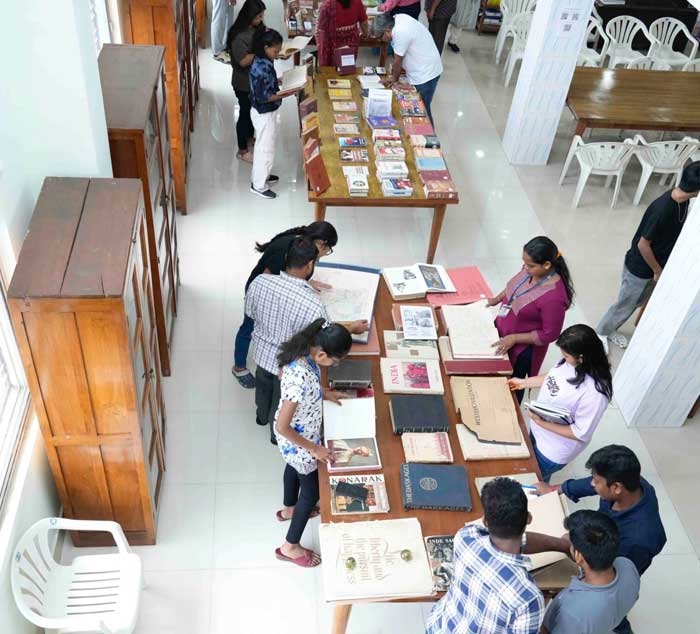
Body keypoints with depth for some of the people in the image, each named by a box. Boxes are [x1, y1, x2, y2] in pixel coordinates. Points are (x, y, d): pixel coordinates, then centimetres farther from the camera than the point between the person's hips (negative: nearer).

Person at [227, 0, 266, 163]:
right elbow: (243, 61, -30)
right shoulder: (239, 36, -29)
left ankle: (250, 138, 48)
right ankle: (242, 151, 21)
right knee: (245, 113, 5)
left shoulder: (257, 27, -2)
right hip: (244, 82, -9)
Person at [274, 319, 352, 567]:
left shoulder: (302, 351, -18)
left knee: (294, 467, 35)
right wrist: (314, 449, -22)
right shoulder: (300, 380, -43)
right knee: (311, 491, 15)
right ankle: (290, 547, 37)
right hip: (297, 440, -8)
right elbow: (282, 427, -33)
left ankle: (288, 509, 65)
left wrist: (322, 392, 4)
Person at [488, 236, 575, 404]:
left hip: (523, 348, -7)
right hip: (502, 332, 7)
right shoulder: (531, 269, -15)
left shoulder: (553, 297, -36)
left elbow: (549, 334, -25)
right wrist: (496, 299, 0)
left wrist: (514, 338, -24)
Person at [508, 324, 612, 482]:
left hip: (554, 450, -7)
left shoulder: (595, 393, -39)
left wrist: (542, 422, -29)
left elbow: (581, 433, -31)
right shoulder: (571, 362, -17)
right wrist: (525, 382, 5)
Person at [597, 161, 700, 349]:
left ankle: (610, 329, 47)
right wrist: (658, 271, -14)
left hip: (655, 263, 8)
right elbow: (643, 245, -27)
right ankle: (602, 332, 39)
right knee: (626, 304, 14)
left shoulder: (682, 199, -10)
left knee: (639, 300, 26)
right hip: (639, 267, -8)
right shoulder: (663, 209, -37)